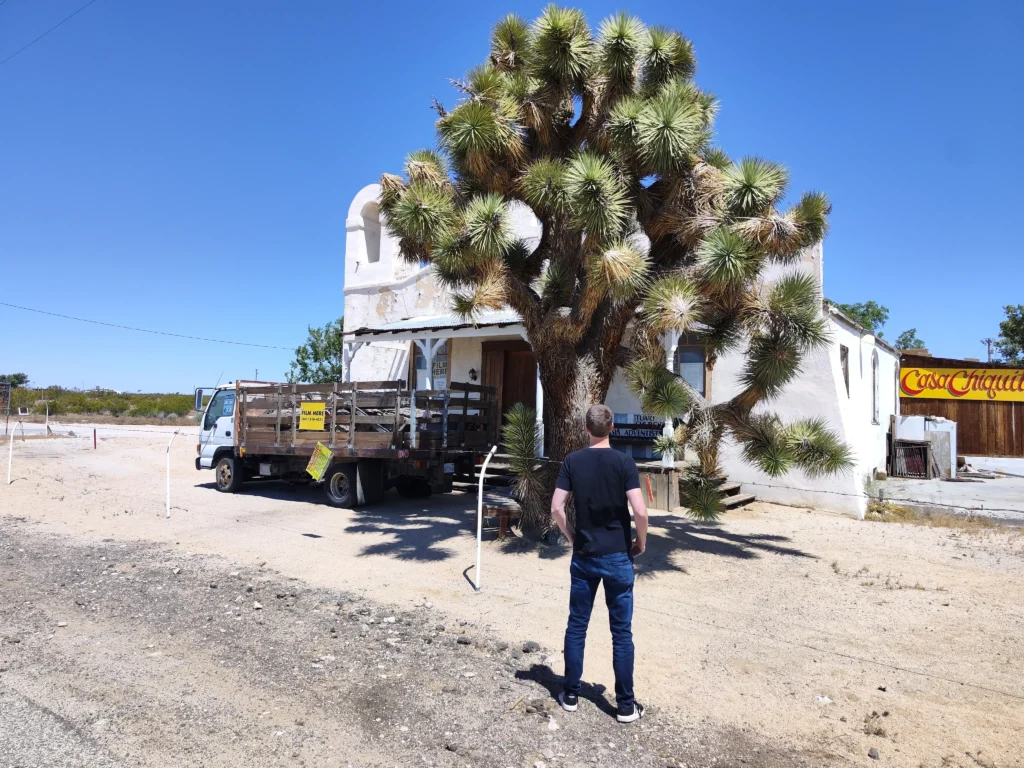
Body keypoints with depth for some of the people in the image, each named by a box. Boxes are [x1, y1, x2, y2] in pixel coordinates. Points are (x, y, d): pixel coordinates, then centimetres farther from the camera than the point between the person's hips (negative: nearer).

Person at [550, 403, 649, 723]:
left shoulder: (572, 461, -2)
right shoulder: (624, 462, -9)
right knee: (621, 631, 7)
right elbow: (640, 511, -16)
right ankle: (626, 705, 15)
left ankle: (571, 696, 22)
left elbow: (556, 508, -5)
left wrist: (572, 538, 10)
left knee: (576, 626, 13)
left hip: (584, 556, 2)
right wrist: (641, 542, 1)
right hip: (618, 556, -2)